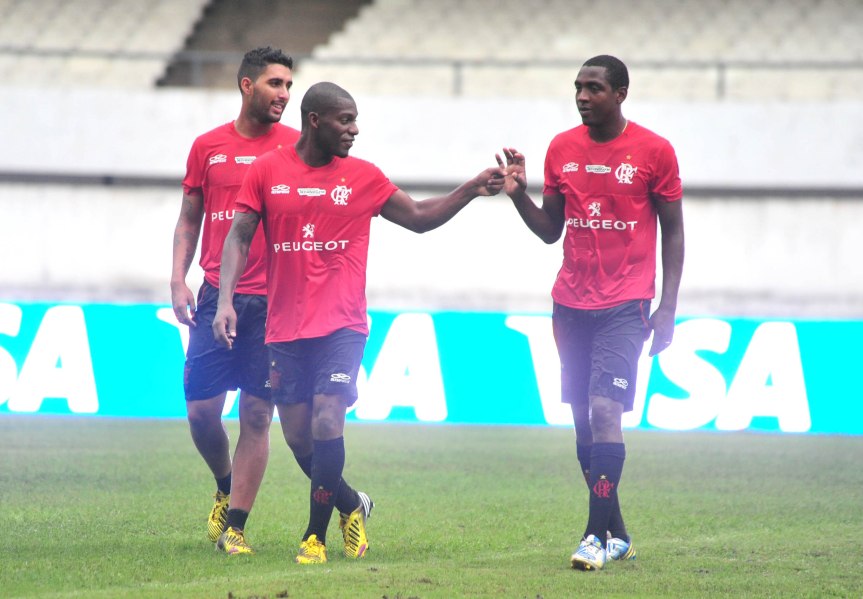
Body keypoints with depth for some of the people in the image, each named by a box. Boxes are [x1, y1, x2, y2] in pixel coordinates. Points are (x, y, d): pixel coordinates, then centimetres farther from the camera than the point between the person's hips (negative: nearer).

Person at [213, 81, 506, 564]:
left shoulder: (363, 177, 5)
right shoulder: (267, 172, 2)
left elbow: (420, 218, 14)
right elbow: (239, 237, 3)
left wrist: (472, 190, 2)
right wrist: (226, 300, -8)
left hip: (342, 326, -1)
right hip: (285, 327, 1)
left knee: (327, 424, -16)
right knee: (299, 436, 4)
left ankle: (316, 537, -6)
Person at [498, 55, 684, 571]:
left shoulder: (653, 152, -4)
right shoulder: (562, 150, 7)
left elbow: (673, 231, 0)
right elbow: (550, 230, 14)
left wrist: (668, 307, -6)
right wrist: (519, 195, -4)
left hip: (625, 305, -5)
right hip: (571, 304, 5)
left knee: (605, 408, -17)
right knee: (583, 417, 7)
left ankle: (598, 536, -15)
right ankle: (616, 534, 18)